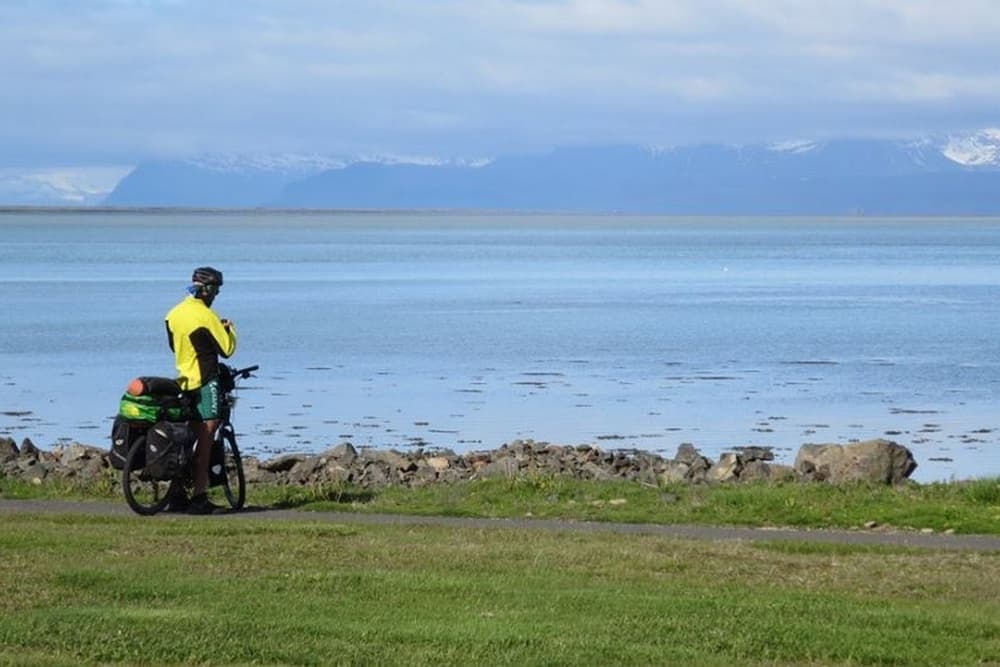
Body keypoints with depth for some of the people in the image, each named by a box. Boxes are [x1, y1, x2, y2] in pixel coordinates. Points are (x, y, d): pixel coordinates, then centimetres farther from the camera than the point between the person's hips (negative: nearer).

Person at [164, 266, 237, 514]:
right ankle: (199, 497, -7)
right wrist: (230, 330, 8)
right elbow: (227, 349, -13)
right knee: (206, 438, -5)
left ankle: (178, 495, 13)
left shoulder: (173, 314, 7)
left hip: (184, 380, 7)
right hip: (205, 382, -7)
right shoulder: (206, 316, -16)